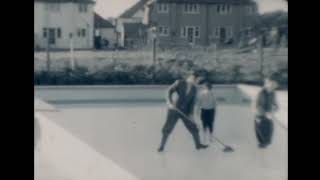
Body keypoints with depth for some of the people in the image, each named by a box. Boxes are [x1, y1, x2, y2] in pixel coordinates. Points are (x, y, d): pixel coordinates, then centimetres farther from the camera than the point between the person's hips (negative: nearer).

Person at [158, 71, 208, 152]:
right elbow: (169, 92, -11)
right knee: (168, 128, -3)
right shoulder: (179, 83, -8)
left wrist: (191, 114, -7)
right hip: (174, 110, -4)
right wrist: (170, 102, -26)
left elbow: (192, 102, 2)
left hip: (185, 112, 4)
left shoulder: (194, 89, 5)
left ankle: (198, 144, 19)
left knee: (193, 127, 5)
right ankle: (161, 146, 8)